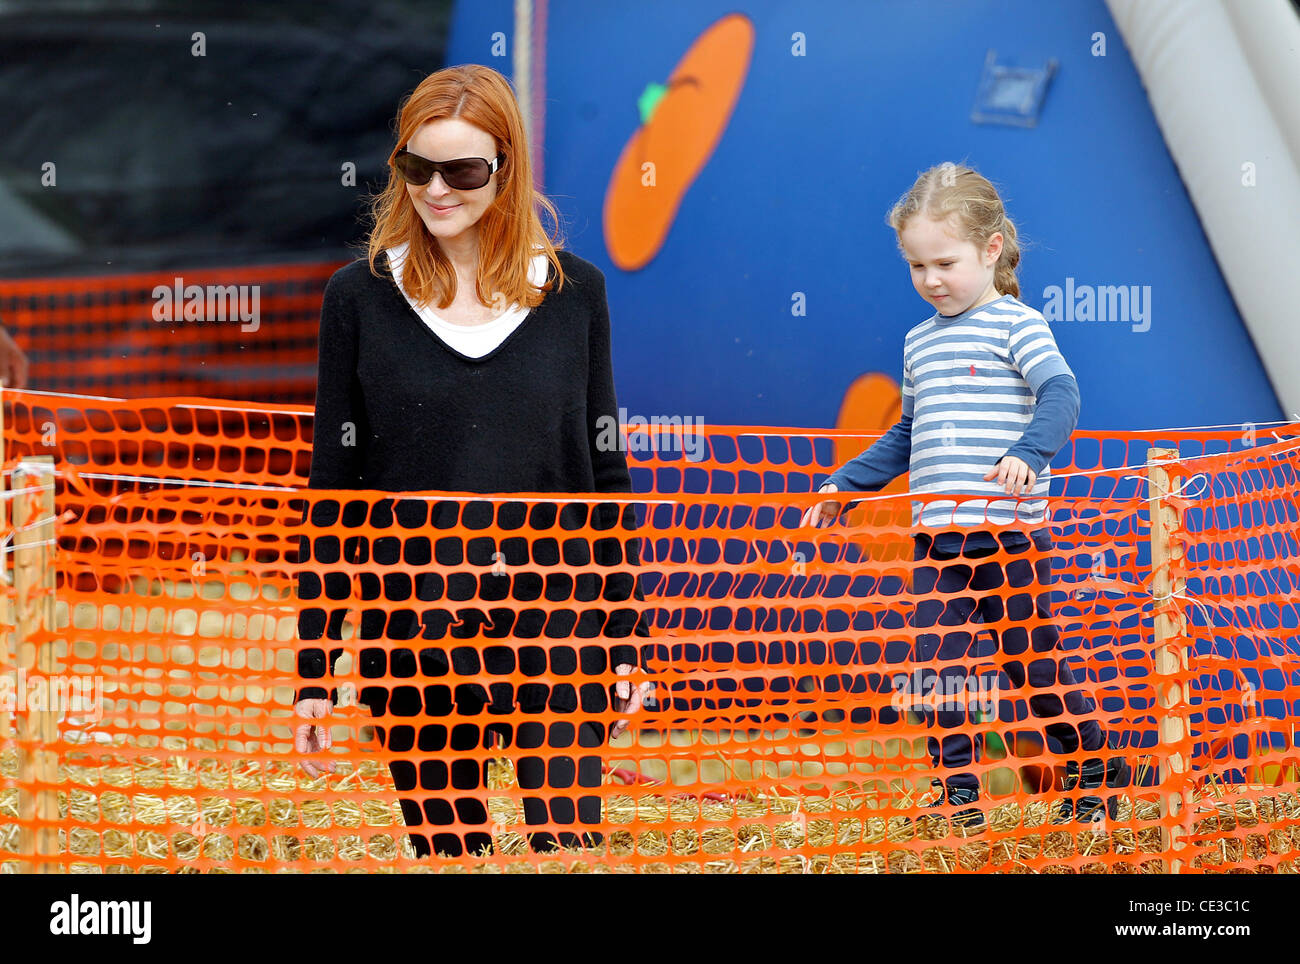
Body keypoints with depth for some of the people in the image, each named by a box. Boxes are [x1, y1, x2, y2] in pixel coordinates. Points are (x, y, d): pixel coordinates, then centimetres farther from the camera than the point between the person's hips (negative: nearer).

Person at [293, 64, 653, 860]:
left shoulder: (574, 292, 4)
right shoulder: (361, 297, 2)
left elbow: (607, 475, 10)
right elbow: (333, 492, 5)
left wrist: (626, 639, 6)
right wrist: (314, 672, 1)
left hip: (557, 633, 0)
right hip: (411, 637, 0)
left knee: (569, 850, -8)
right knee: (449, 852, 6)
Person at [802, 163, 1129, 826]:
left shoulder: (1015, 324, -5)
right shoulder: (919, 342, 16)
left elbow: (1060, 393, -20)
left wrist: (1028, 453, -37)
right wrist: (845, 484, 24)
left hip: (1010, 530, -6)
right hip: (936, 535, 6)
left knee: (1033, 661, 3)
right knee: (937, 664, -1)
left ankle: (1092, 773, 23)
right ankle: (958, 797, 7)